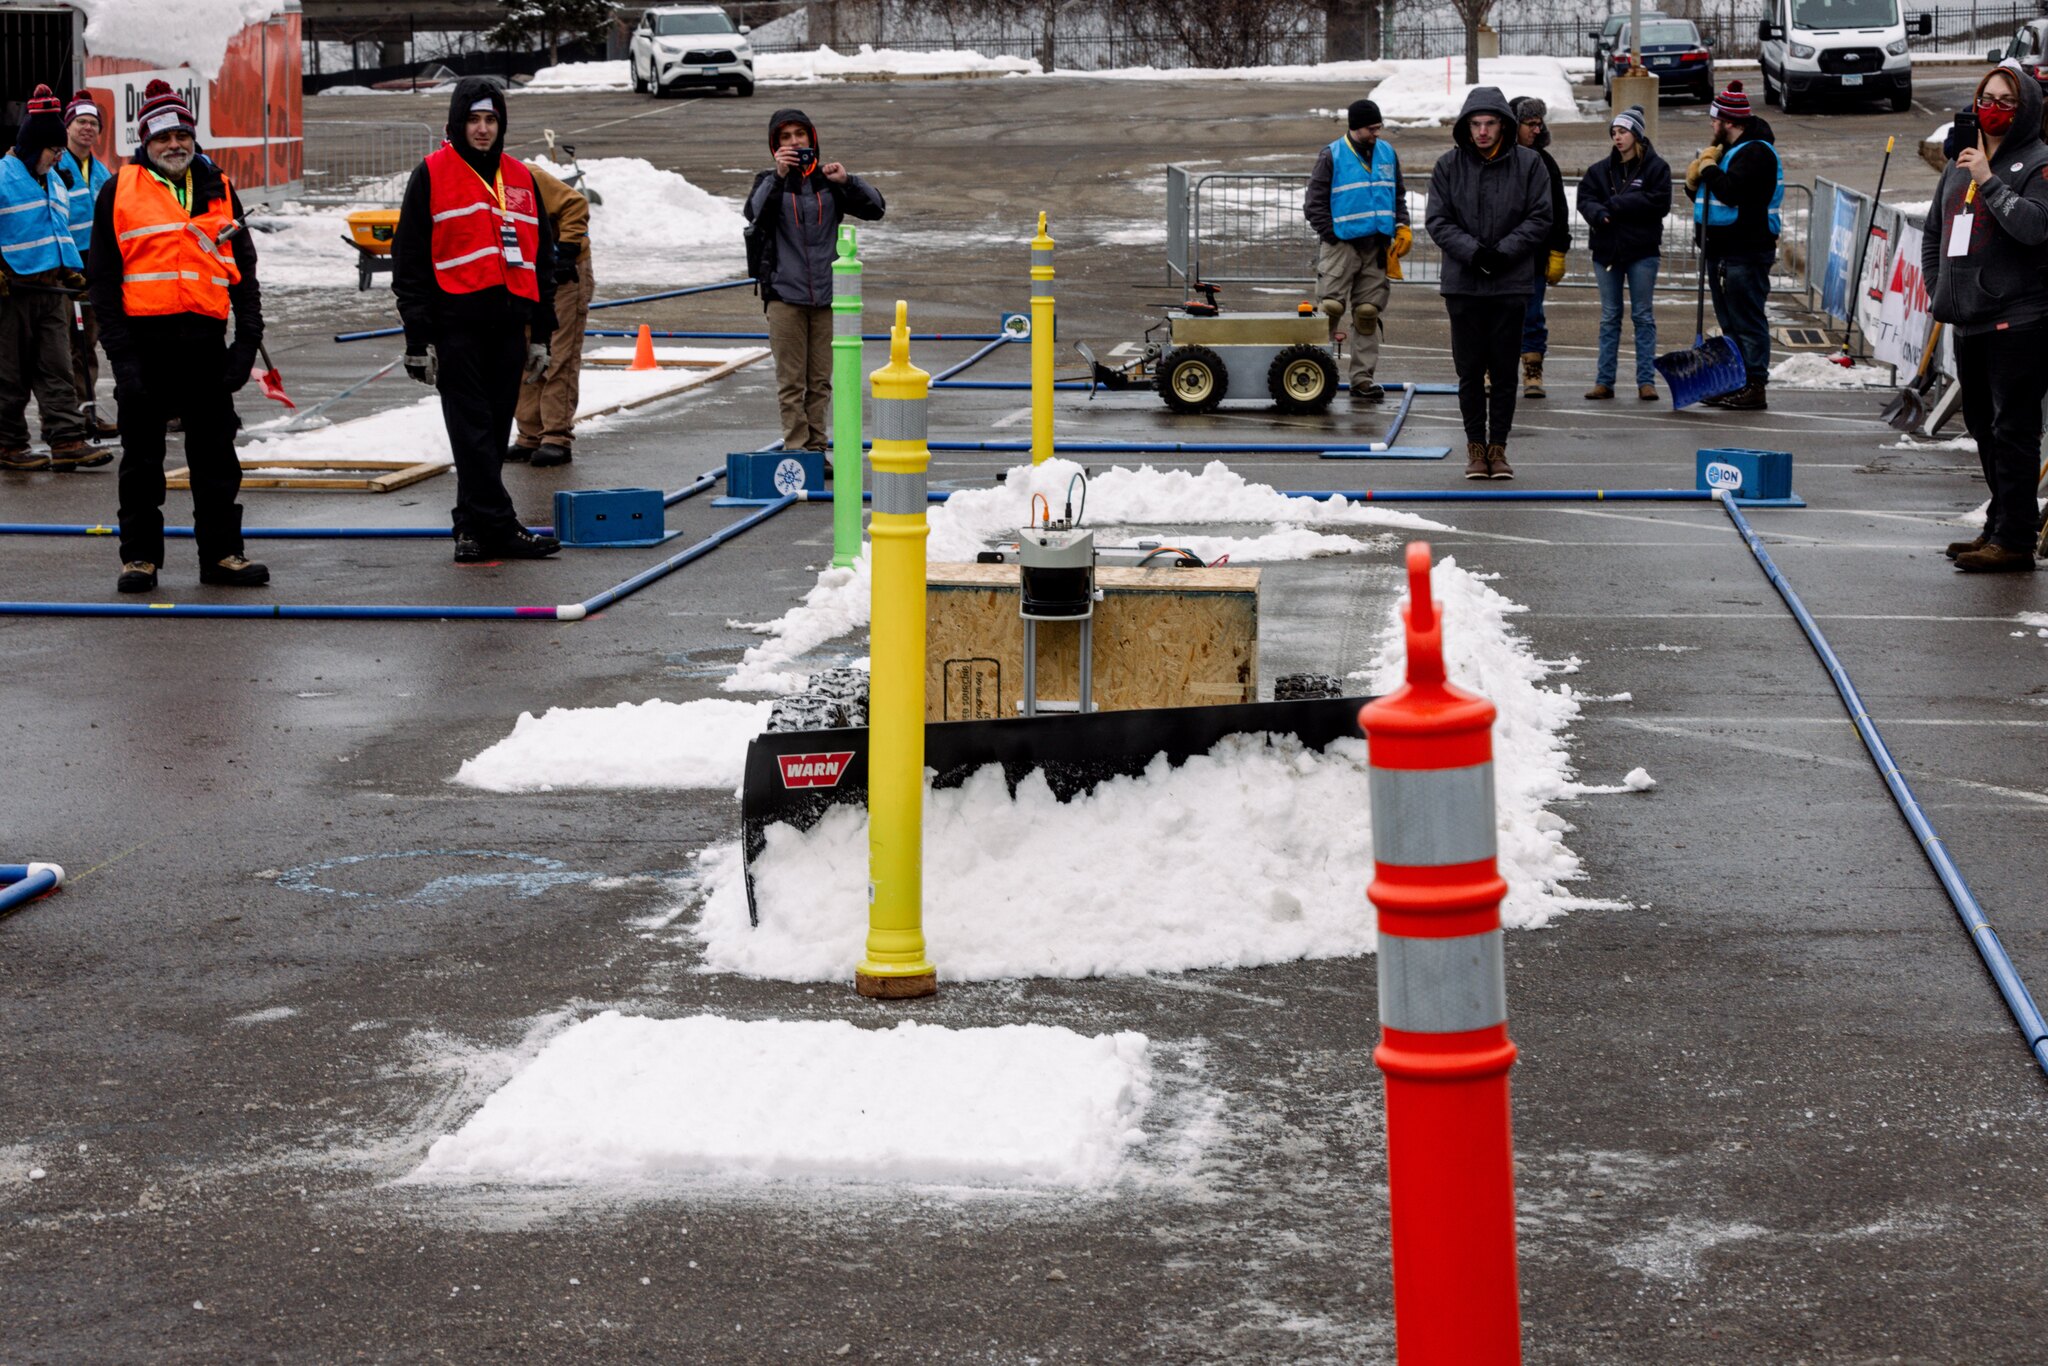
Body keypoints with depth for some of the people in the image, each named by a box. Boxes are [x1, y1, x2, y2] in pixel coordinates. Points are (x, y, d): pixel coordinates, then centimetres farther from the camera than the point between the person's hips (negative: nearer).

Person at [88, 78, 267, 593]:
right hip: (145, 340, -2)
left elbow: (243, 271, 14)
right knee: (142, 456, 5)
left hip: (205, 339, 3)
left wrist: (246, 341, 4)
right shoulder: (119, 193, 2)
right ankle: (139, 555, 13)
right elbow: (103, 276, 0)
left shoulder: (218, 191, 12)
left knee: (215, 454, 6)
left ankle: (221, 553, 13)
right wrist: (119, 351, -8)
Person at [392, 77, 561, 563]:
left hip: (509, 323, 5)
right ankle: (498, 527, -8)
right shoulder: (431, 176, 1)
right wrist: (418, 336, -8)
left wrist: (541, 333, 16)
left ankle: (472, 526, 15)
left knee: (494, 432, 7)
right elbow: (409, 261, -2)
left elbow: (541, 259, 21)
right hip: (456, 324, -5)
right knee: (473, 431, -6)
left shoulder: (520, 179, 16)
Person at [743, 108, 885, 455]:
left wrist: (846, 181, -13)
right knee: (791, 381, -2)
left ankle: (817, 449, 15)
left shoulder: (828, 180, 7)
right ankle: (796, 451, 1)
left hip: (825, 294, 2)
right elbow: (755, 213, -17)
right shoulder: (769, 182, 3)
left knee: (820, 380, 8)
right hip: (785, 294, -2)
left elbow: (875, 209, 1)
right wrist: (778, 176, -27)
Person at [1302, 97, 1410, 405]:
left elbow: (1398, 195, 23)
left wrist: (1402, 227, 7)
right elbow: (1314, 205, -2)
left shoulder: (1387, 153, 12)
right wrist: (1333, 236, -9)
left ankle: (1362, 379, 7)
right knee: (1331, 308, -13)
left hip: (1376, 247, 5)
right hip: (1341, 245, -4)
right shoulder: (1332, 156, -3)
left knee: (1369, 314, 4)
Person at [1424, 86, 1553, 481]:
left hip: (1511, 283, 0)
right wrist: (1472, 251, -15)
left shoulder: (1528, 164, 0)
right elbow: (1438, 221, -1)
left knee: (1504, 371, 4)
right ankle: (1475, 447, 14)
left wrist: (1504, 251, -13)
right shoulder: (1448, 166, 2)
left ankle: (1498, 447, 12)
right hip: (1463, 284, 0)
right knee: (1470, 371, 4)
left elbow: (1540, 219, -1)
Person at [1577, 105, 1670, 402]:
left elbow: (1659, 202, -13)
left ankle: (1646, 380, 4)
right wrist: (1598, 213, -22)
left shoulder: (1655, 167, -2)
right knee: (1609, 318, 8)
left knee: (1643, 316, 2)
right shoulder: (1600, 169, 9)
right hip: (1607, 251, 4)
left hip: (1642, 251, -4)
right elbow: (1584, 199, 1)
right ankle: (1604, 380, 10)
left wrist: (1616, 204, -15)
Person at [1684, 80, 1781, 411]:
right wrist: (1696, 176, 1)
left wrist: (1709, 168, -10)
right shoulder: (1727, 150, 19)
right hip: (1722, 252, 10)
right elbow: (1696, 191, 23)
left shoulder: (1756, 152, -12)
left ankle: (1755, 386, -9)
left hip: (1746, 253, -10)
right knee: (1731, 321, 14)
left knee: (1747, 321, -9)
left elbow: (1731, 191, -26)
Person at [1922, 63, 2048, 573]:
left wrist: (1989, 182, -19)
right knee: (1984, 426, 14)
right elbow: (1933, 231, 26)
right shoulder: (1962, 164, 17)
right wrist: (1939, 289, 16)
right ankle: (2000, 526, 23)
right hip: (1969, 321, 8)